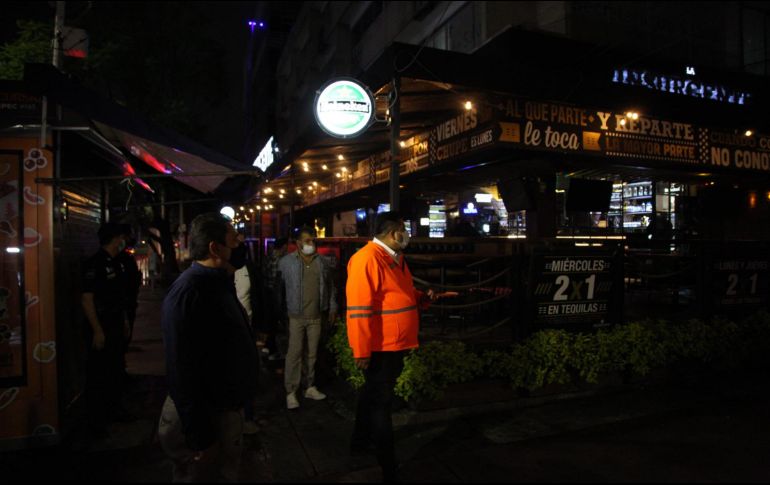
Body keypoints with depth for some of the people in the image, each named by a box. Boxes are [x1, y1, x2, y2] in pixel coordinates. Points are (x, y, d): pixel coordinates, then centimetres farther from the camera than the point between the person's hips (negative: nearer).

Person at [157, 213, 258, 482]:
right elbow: (182, 371, -27)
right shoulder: (189, 291, -24)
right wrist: (201, 438, -24)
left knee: (225, 474, 23)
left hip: (224, 411, 9)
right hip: (203, 420, -9)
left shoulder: (217, 284, 7)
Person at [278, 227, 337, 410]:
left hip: (316, 316, 3)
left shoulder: (323, 262, 5)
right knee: (294, 353, -1)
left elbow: (330, 286, 13)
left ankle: (310, 387, 24)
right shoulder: (286, 262, -3)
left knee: (312, 353, 12)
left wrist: (332, 308, 12)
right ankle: (291, 392, 8)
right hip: (296, 316, -3)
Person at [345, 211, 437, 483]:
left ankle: (361, 440, 43)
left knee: (373, 394, 24)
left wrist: (423, 298, 5)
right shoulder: (367, 259, -21)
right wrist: (362, 351, -23)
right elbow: (359, 309, -24)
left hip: (395, 344, 10)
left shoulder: (396, 259, 11)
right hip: (378, 347, -10)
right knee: (380, 401, 3)